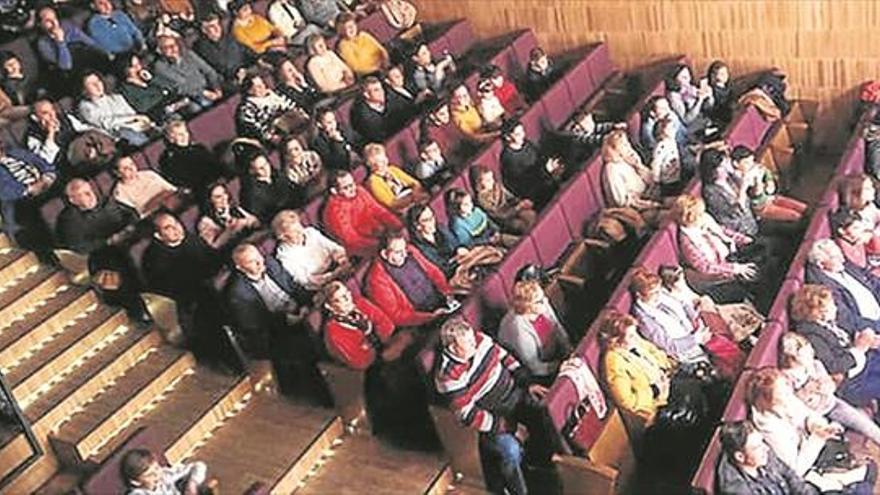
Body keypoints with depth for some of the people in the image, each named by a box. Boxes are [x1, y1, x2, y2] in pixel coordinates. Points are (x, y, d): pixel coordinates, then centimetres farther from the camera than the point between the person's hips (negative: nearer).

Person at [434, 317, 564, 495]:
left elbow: (505, 357, 4)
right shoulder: (450, 377, -26)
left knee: (546, 415, -7)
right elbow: (467, 414, -21)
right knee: (511, 450, -20)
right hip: (492, 418, -6)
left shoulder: (479, 339, -10)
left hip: (515, 394, 6)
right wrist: (498, 424, -20)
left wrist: (528, 383, 1)